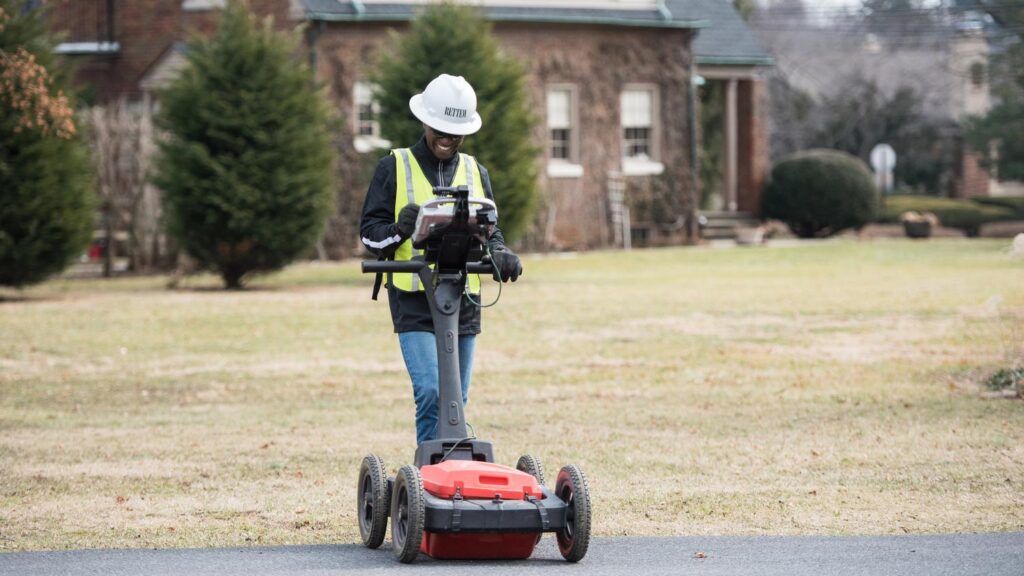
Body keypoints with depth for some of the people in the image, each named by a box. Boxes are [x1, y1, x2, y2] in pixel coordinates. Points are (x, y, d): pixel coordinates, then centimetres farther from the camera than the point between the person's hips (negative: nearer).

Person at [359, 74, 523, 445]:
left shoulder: (475, 173, 15)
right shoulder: (395, 168, 4)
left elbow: (488, 232, 17)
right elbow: (370, 231, 2)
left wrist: (500, 255, -6)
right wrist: (399, 230, -21)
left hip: (463, 301, 4)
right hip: (414, 302, -4)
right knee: (431, 392, -18)